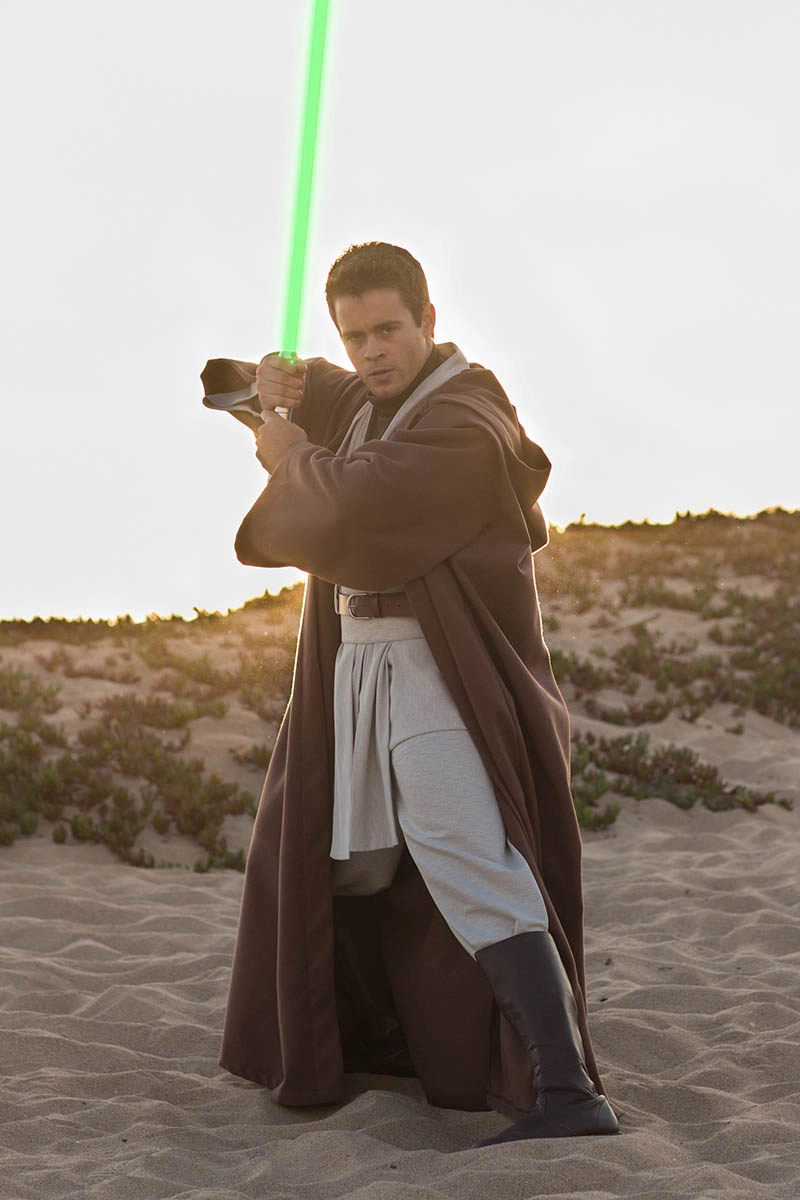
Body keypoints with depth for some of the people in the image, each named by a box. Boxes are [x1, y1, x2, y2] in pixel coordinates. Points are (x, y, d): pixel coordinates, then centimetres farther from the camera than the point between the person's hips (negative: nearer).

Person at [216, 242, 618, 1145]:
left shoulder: (464, 424, -17)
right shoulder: (367, 402, 13)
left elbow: (349, 507, -26)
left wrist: (293, 458, -6)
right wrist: (278, 385, 9)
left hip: (438, 673, -10)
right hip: (357, 667, 10)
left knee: (466, 861, -21)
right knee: (338, 857, 19)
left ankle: (568, 1096, -27)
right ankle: (383, 1038, 40)